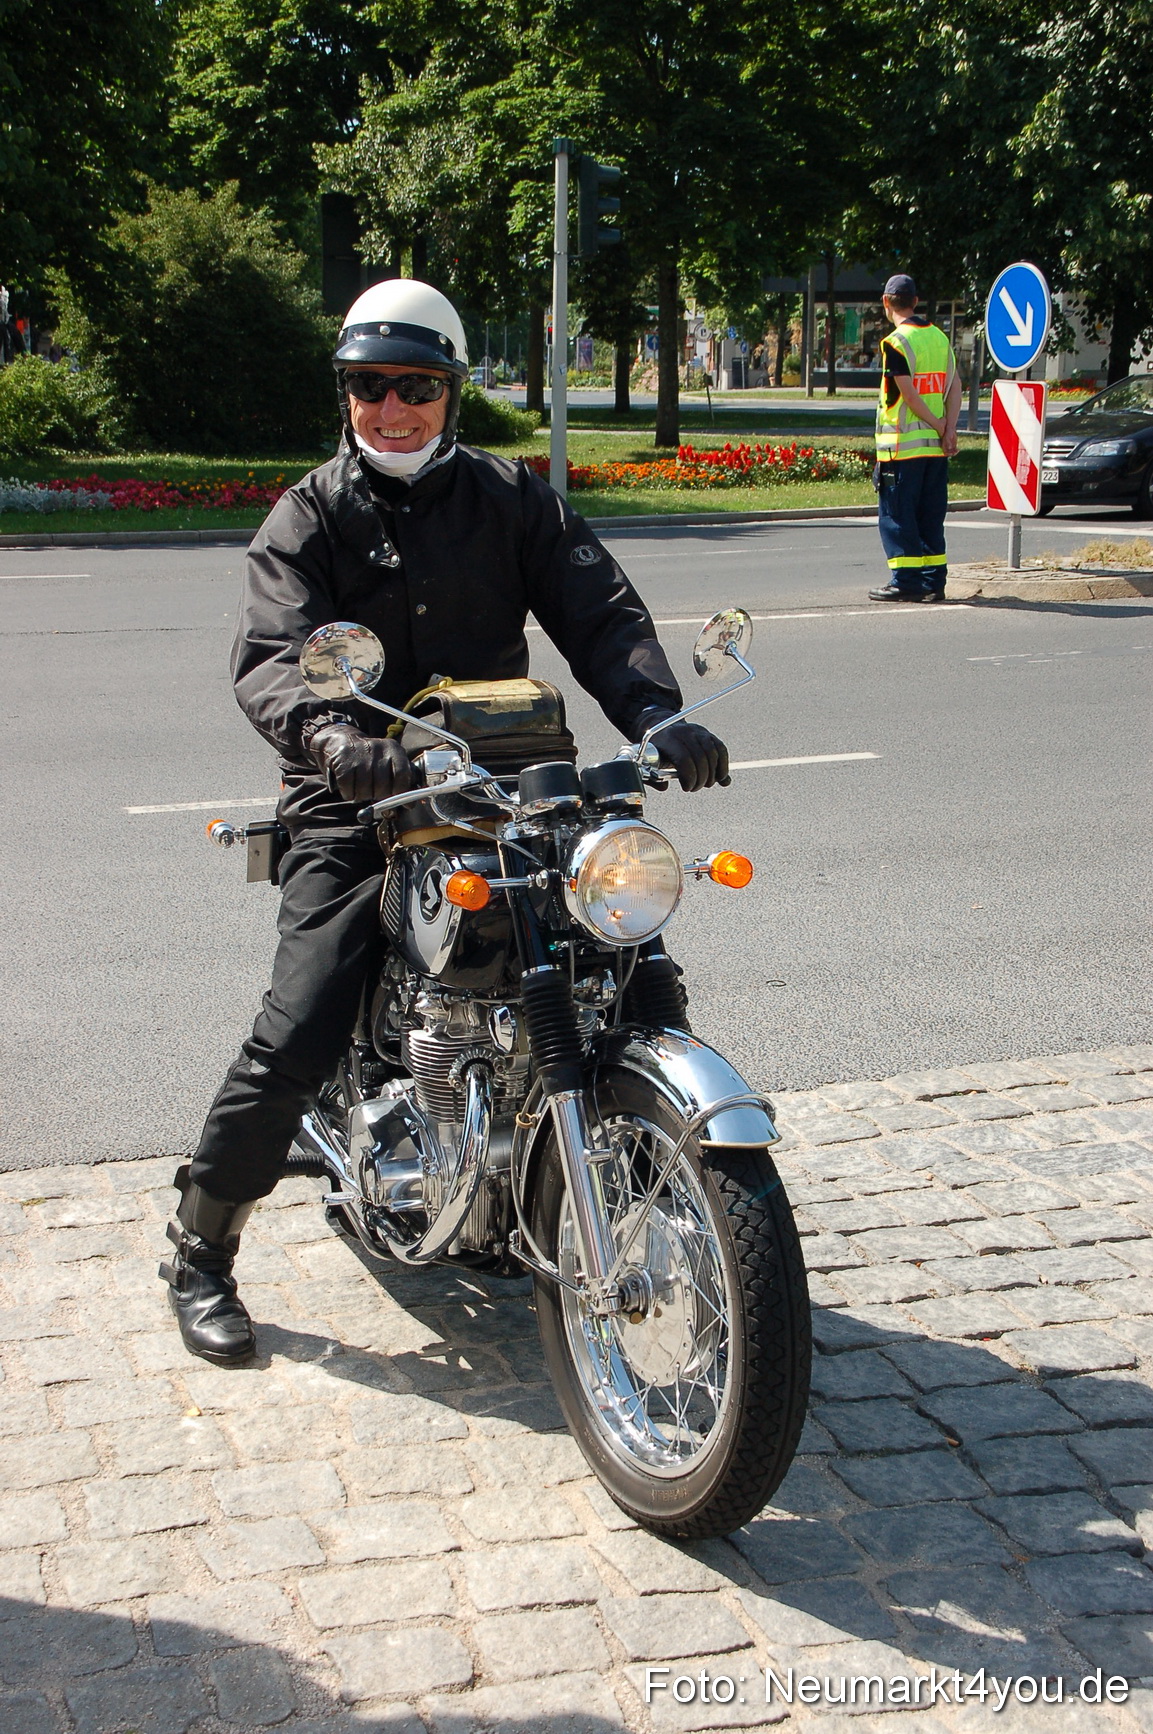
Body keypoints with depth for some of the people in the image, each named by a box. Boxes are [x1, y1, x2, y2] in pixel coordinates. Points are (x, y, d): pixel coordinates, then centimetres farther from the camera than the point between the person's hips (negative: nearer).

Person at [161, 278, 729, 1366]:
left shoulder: (510, 499, 10)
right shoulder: (308, 518, 4)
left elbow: (599, 611, -1)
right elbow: (271, 659, -13)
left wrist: (658, 714, -22)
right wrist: (331, 735, -36)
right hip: (355, 805, -3)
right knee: (297, 1037, -15)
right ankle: (198, 1252, 4)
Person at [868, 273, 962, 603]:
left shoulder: (895, 343, -11)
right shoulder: (940, 337, 11)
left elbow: (909, 394, -16)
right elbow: (955, 385, 5)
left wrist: (938, 425, -5)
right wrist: (949, 429, -1)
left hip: (902, 444, -7)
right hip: (936, 444, 7)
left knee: (897, 514, 0)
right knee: (931, 516, 11)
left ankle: (906, 581, -3)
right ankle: (934, 581, 12)